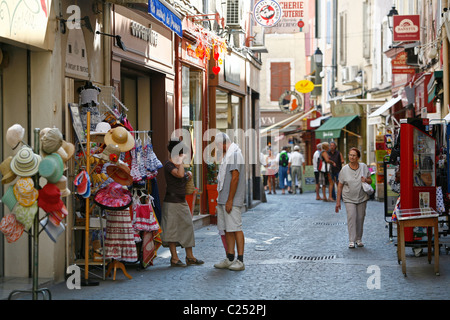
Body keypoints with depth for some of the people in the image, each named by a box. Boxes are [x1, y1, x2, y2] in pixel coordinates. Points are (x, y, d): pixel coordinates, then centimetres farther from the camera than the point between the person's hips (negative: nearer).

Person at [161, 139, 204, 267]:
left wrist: (189, 175, 6)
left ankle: (190, 257, 16)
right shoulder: (168, 164, -14)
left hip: (182, 201, 9)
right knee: (172, 229, -3)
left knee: (188, 226, 9)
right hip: (172, 201, -9)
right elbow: (179, 174, -32)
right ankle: (174, 258, 2)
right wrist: (181, 160, -20)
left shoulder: (178, 163, 13)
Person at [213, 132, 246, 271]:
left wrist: (230, 200, -21)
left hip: (232, 201, -10)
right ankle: (230, 259, 15)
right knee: (227, 229, 10)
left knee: (236, 228, -9)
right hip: (224, 200, 10)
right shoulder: (228, 155, 20)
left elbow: (235, 178, -19)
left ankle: (240, 261, -8)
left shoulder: (234, 154, -12)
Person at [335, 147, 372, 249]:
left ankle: (359, 239, 20)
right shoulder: (344, 170, -4)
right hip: (349, 199, -2)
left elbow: (370, 180, 11)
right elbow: (340, 186, 0)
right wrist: (338, 201, -2)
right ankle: (351, 240, -12)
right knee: (351, 217, -14)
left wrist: (366, 180, -15)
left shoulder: (364, 167, 1)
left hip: (362, 198, 2)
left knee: (360, 218, 7)